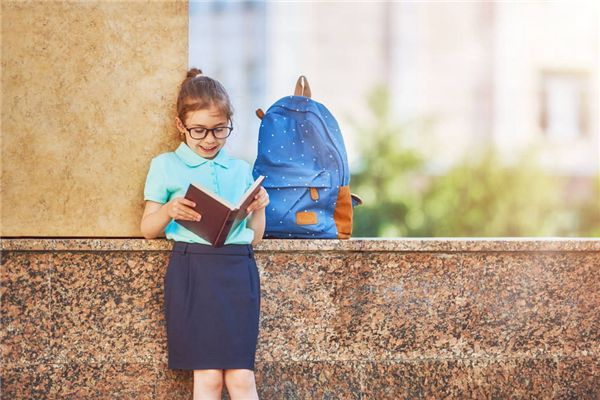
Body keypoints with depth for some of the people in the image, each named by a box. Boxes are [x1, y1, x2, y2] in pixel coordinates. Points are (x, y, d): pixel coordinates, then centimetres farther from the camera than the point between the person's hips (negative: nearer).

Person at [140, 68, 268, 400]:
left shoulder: (241, 170, 16)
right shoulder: (165, 166, 9)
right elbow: (148, 230, 9)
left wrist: (259, 209, -1)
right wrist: (168, 210, -11)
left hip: (238, 271, 2)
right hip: (192, 269, -2)